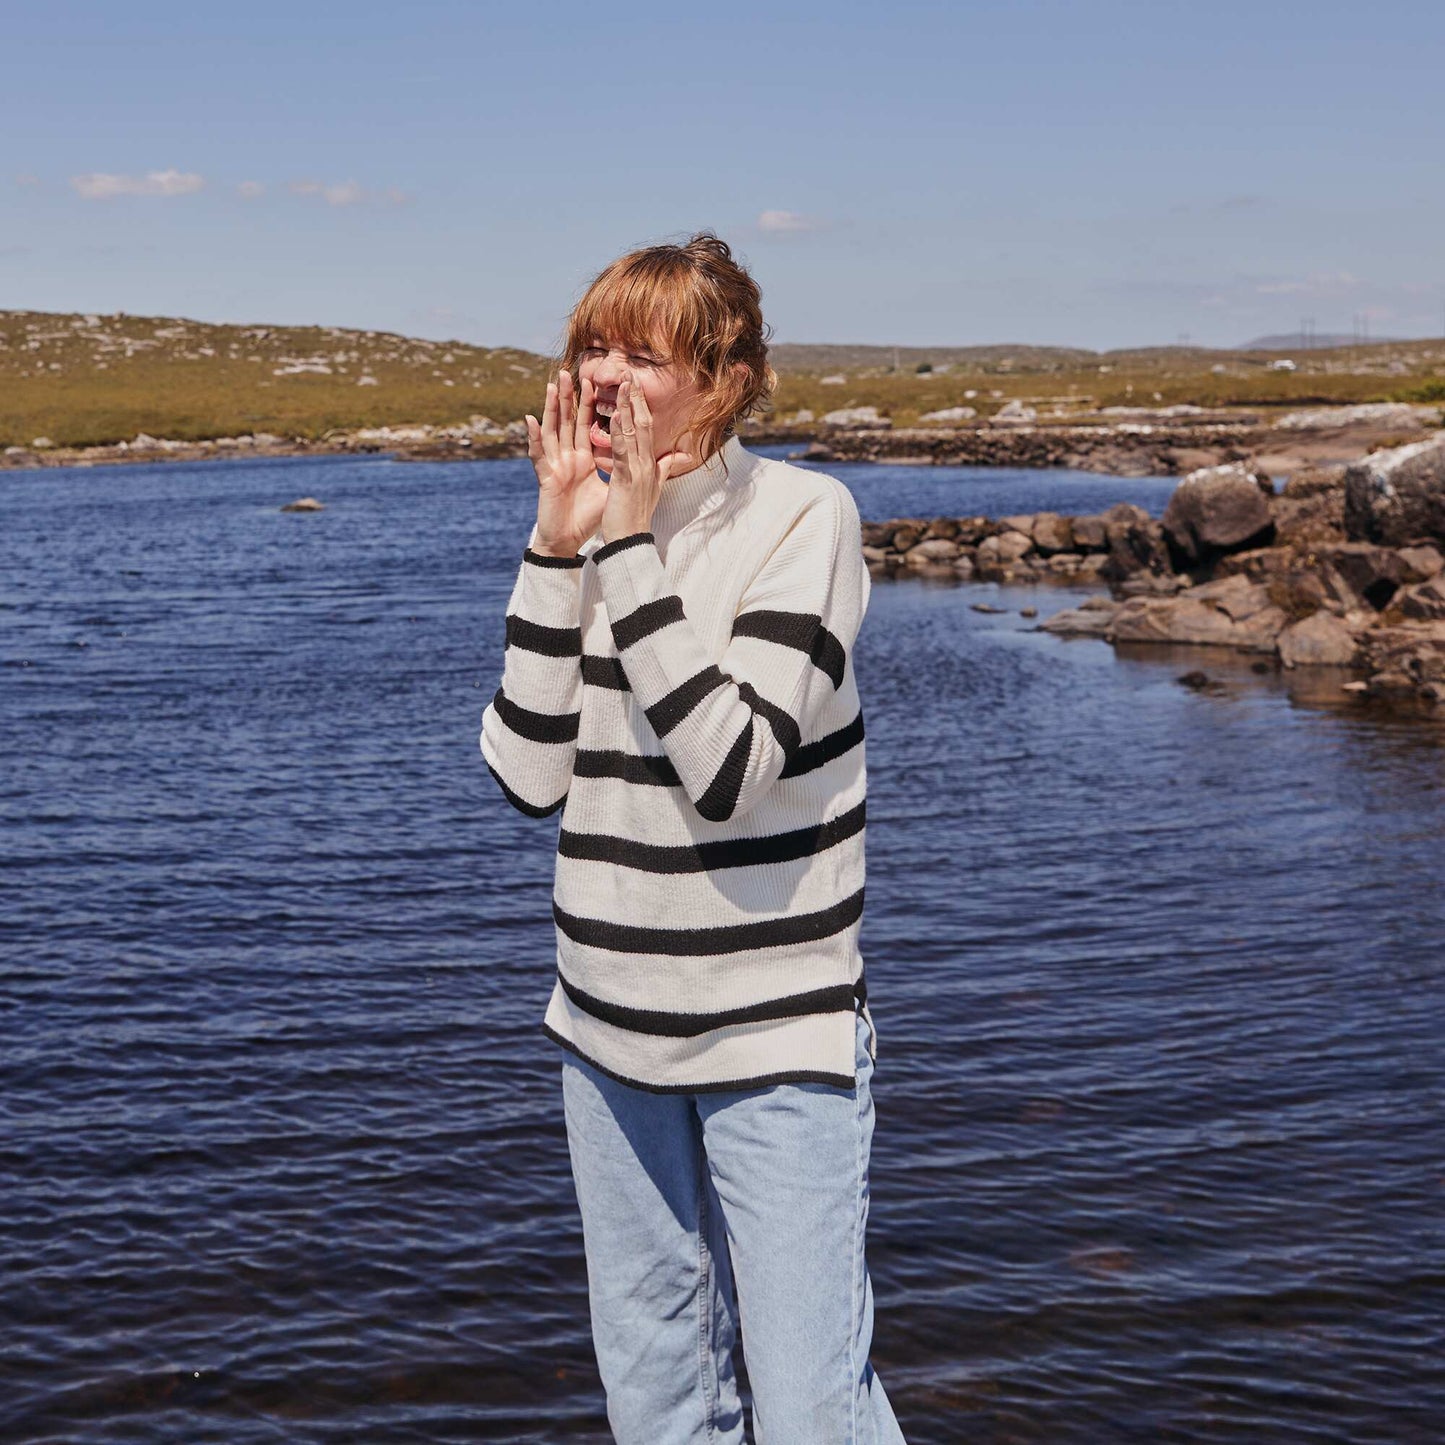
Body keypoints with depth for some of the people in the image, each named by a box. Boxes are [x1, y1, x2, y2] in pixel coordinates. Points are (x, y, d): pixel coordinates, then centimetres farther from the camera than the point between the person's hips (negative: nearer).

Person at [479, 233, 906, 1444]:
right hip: (611, 1026, 5)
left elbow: (732, 770, -22)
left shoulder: (804, 515, -13)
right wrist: (558, 550, -10)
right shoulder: (591, 527, 3)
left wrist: (632, 552, -22)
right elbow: (529, 775, -4)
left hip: (776, 1033, -5)